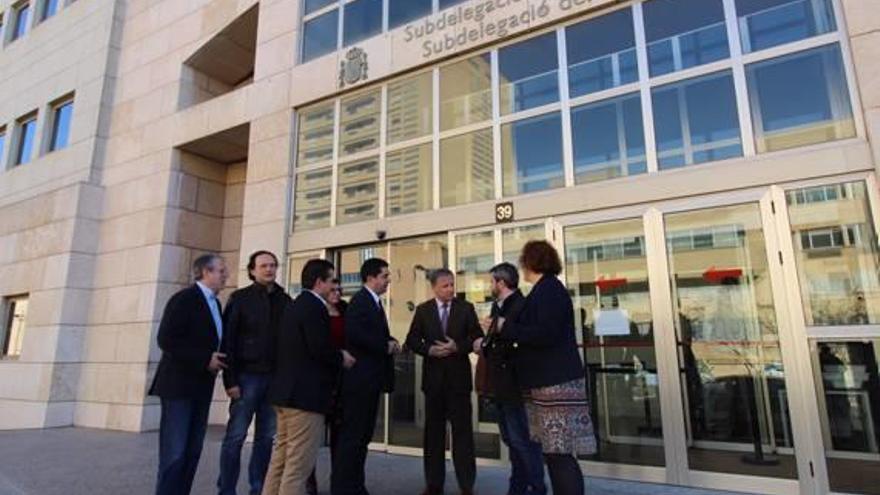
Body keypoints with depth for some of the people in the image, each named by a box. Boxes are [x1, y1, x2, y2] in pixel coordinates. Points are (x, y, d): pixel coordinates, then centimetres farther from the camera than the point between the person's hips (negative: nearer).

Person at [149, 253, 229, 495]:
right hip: (179, 385, -7)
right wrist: (204, 360, -18)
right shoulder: (184, 299, -10)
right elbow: (166, 339, -18)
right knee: (175, 452, -5)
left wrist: (215, 360, 3)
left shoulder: (215, 303, 13)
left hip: (201, 386, 7)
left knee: (193, 451, 8)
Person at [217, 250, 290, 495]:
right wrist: (230, 380, -11)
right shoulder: (240, 298, 0)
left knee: (267, 437, 8)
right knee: (236, 436, 2)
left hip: (275, 377, 3)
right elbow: (228, 340, -4)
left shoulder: (285, 300, 8)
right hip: (247, 375, -3)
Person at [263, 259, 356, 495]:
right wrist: (341, 358, -4)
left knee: (281, 458, 17)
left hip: (288, 390, 10)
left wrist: (336, 356, 15)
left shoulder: (293, 306, 15)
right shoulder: (314, 307, -15)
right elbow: (320, 349, -22)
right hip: (305, 393, -10)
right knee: (298, 464, -2)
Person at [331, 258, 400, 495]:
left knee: (363, 435, 15)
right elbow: (355, 333, -27)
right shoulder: (360, 300, -13)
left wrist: (391, 342, 0)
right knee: (352, 434, -3)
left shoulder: (375, 302, 18)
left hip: (370, 378, 10)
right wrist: (386, 346, -17)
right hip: (360, 378, -10)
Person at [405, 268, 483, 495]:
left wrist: (457, 347, -17)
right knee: (433, 430, 10)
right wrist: (429, 349, -15)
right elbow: (411, 340, 2)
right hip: (433, 376, 2)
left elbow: (477, 337, -3)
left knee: (462, 430, 2)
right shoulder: (423, 310, 3)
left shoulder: (466, 308, 0)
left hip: (459, 376, -1)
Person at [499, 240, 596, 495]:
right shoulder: (545, 289, 16)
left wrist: (506, 327, -13)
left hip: (556, 382, -10)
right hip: (548, 381, 10)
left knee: (561, 454, -5)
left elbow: (545, 334, -22)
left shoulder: (549, 289, -13)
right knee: (555, 452, 12)